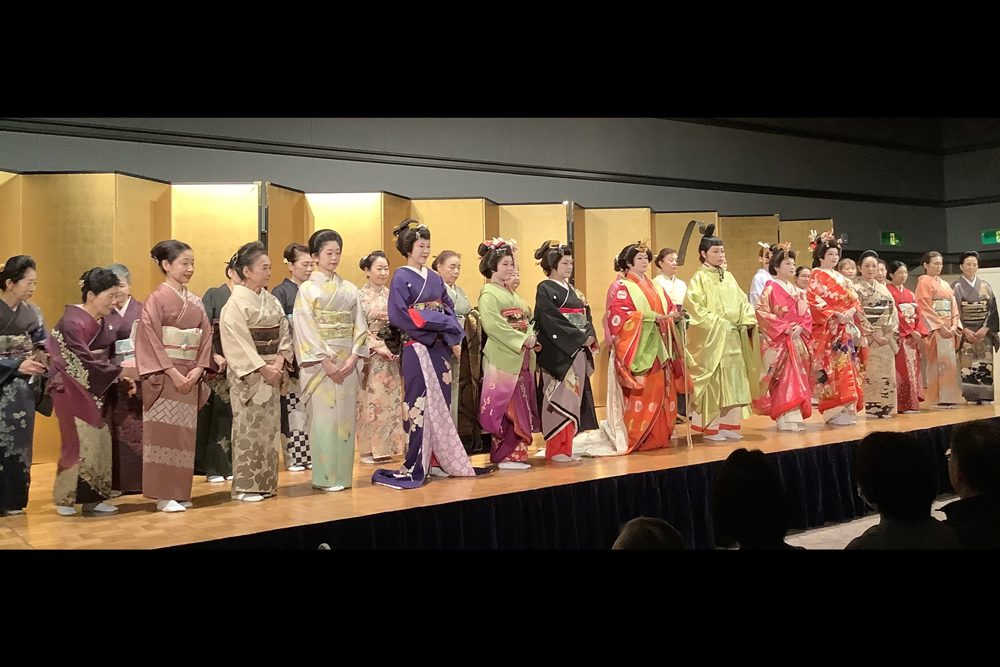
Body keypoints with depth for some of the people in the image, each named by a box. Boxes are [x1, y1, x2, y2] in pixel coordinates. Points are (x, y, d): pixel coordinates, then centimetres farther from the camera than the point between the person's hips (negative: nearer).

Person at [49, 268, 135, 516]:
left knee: (100, 444, 6)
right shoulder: (72, 323, -18)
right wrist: (118, 373, -19)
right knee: (80, 444, -3)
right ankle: (65, 498, 13)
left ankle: (92, 498, 14)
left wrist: (121, 376, -5)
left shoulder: (102, 321, 6)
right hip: (73, 391, -8)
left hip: (96, 391, 8)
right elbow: (84, 362, -21)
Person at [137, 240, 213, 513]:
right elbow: (151, 341, -12)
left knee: (185, 434, 8)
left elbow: (206, 338, 9)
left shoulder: (195, 302, 11)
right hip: (164, 376, -6)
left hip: (190, 376, 6)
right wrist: (173, 373, -17)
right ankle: (164, 495, 1)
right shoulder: (157, 299, -6)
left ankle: (180, 492, 16)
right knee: (164, 434, -4)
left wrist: (198, 370, -6)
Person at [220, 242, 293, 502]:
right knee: (249, 428, -4)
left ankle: (265, 482, 17)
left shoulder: (272, 301, 11)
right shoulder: (236, 303, -9)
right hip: (247, 375, -7)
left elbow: (284, 334, 9)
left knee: (269, 427, 9)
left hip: (272, 373, 7)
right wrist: (263, 369, -18)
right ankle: (245, 486, 4)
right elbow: (238, 344, -15)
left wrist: (280, 362, -7)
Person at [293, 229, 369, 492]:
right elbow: (306, 330, -8)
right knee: (324, 417, -4)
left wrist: (354, 357, -6)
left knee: (346, 417, 5)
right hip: (320, 361, -4)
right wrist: (327, 362, -15)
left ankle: (343, 474, 13)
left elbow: (359, 326, 7)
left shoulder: (349, 289, 12)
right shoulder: (308, 289, -1)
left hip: (347, 362, 4)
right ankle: (325, 477, 3)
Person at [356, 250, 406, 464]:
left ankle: (386, 447, 11)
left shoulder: (391, 296, 11)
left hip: (391, 355, 4)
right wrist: (378, 348, -16)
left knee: (390, 400, 3)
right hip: (370, 356, -4)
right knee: (370, 400, -3)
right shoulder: (360, 296, -2)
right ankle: (368, 449, 5)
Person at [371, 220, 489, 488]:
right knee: (420, 404, -8)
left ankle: (439, 460, 14)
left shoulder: (435, 278, 15)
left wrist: (455, 338, -1)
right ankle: (415, 465, -3)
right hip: (417, 348, -6)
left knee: (441, 403, 7)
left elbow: (449, 309, 16)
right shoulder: (401, 277, -4)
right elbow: (399, 315, -13)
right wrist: (436, 320, -14)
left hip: (439, 347, 6)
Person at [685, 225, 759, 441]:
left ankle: (728, 424, 15)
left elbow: (742, 301, 16)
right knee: (713, 382, -5)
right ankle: (710, 428, 3)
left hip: (733, 337, 7)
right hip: (712, 338, -7)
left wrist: (747, 320, -1)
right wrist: (718, 324, -16)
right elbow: (694, 307, -15)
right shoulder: (700, 278, -6)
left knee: (733, 381, 7)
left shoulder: (728, 277, 14)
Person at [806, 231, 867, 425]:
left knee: (848, 368, 6)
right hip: (828, 330, -8)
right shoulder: (817, 276, -3)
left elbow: (854, 300, 17)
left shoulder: (841, 277, 20)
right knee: (834, 369, -11)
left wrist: (851, 311, -5)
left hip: (846, 330, 8)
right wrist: (835, 314, -20)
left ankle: (847, 410, 10)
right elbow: (814, 301, -14)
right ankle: (834, 412, -9)